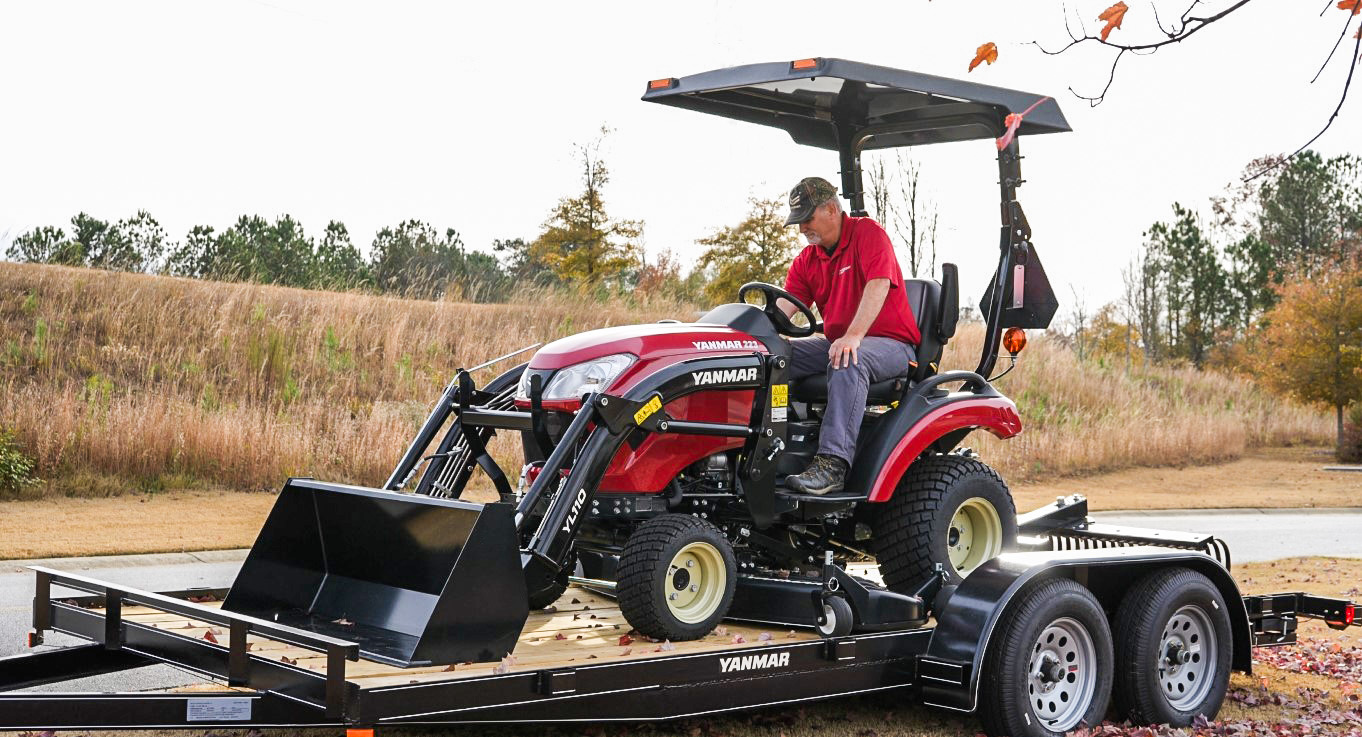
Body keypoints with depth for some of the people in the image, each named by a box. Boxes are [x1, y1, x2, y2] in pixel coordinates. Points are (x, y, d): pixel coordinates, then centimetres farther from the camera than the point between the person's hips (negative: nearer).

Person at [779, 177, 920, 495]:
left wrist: (854, 335, -35)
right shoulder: (806, 261, 13)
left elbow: (878, 285, -22)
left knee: (848, 363, -40)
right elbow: (782, 309, 3)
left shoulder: (868, 232, -6)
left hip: (891, 344, -7)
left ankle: (833, 464, -49)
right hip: (835, 341, 7)